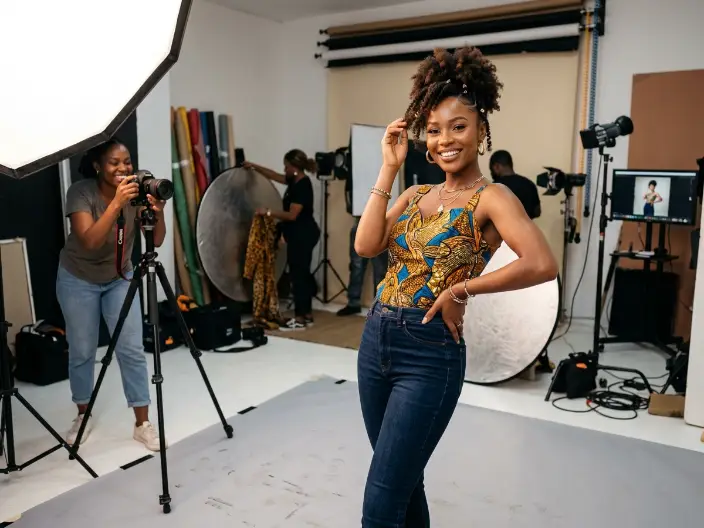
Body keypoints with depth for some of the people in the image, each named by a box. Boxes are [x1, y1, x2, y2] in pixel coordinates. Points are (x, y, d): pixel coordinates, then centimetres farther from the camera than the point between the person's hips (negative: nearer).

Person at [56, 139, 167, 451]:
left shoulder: (136, 191, -15)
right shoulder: (80, 192, -22)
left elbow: (156, 241, -19)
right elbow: (90, 241, -36)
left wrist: (158, 212, -37)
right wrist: (116, 203, -45)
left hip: (119, 278, 2)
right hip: (78, 280, -2)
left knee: (132, 350, -4)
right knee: (82, 351, 6)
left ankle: (143, 424, 6)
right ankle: (83, 417, 27)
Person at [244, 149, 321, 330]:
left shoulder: (302, 186, -19)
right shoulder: (295, 181, 10)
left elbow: (292, 215, -22)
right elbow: (274, 176, 24)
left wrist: (268, 212, -18)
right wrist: (254, 166, 22)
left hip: (302, 236, -10)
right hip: (301, 236, 10)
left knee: (298, 276, -5)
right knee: (303, 274, 13)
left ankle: (300, 320, 2)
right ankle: (308, 315, 20)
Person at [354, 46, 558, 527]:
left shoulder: (491, 197, -8)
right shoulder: (415, 194, 11)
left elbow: (543, 265, -25)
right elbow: (366, 246, -5)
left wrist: (460, 289, -16)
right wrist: (390, 168, -4)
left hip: (430, 353, -6)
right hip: (376, 339, 7)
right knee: (404, 481, 21)